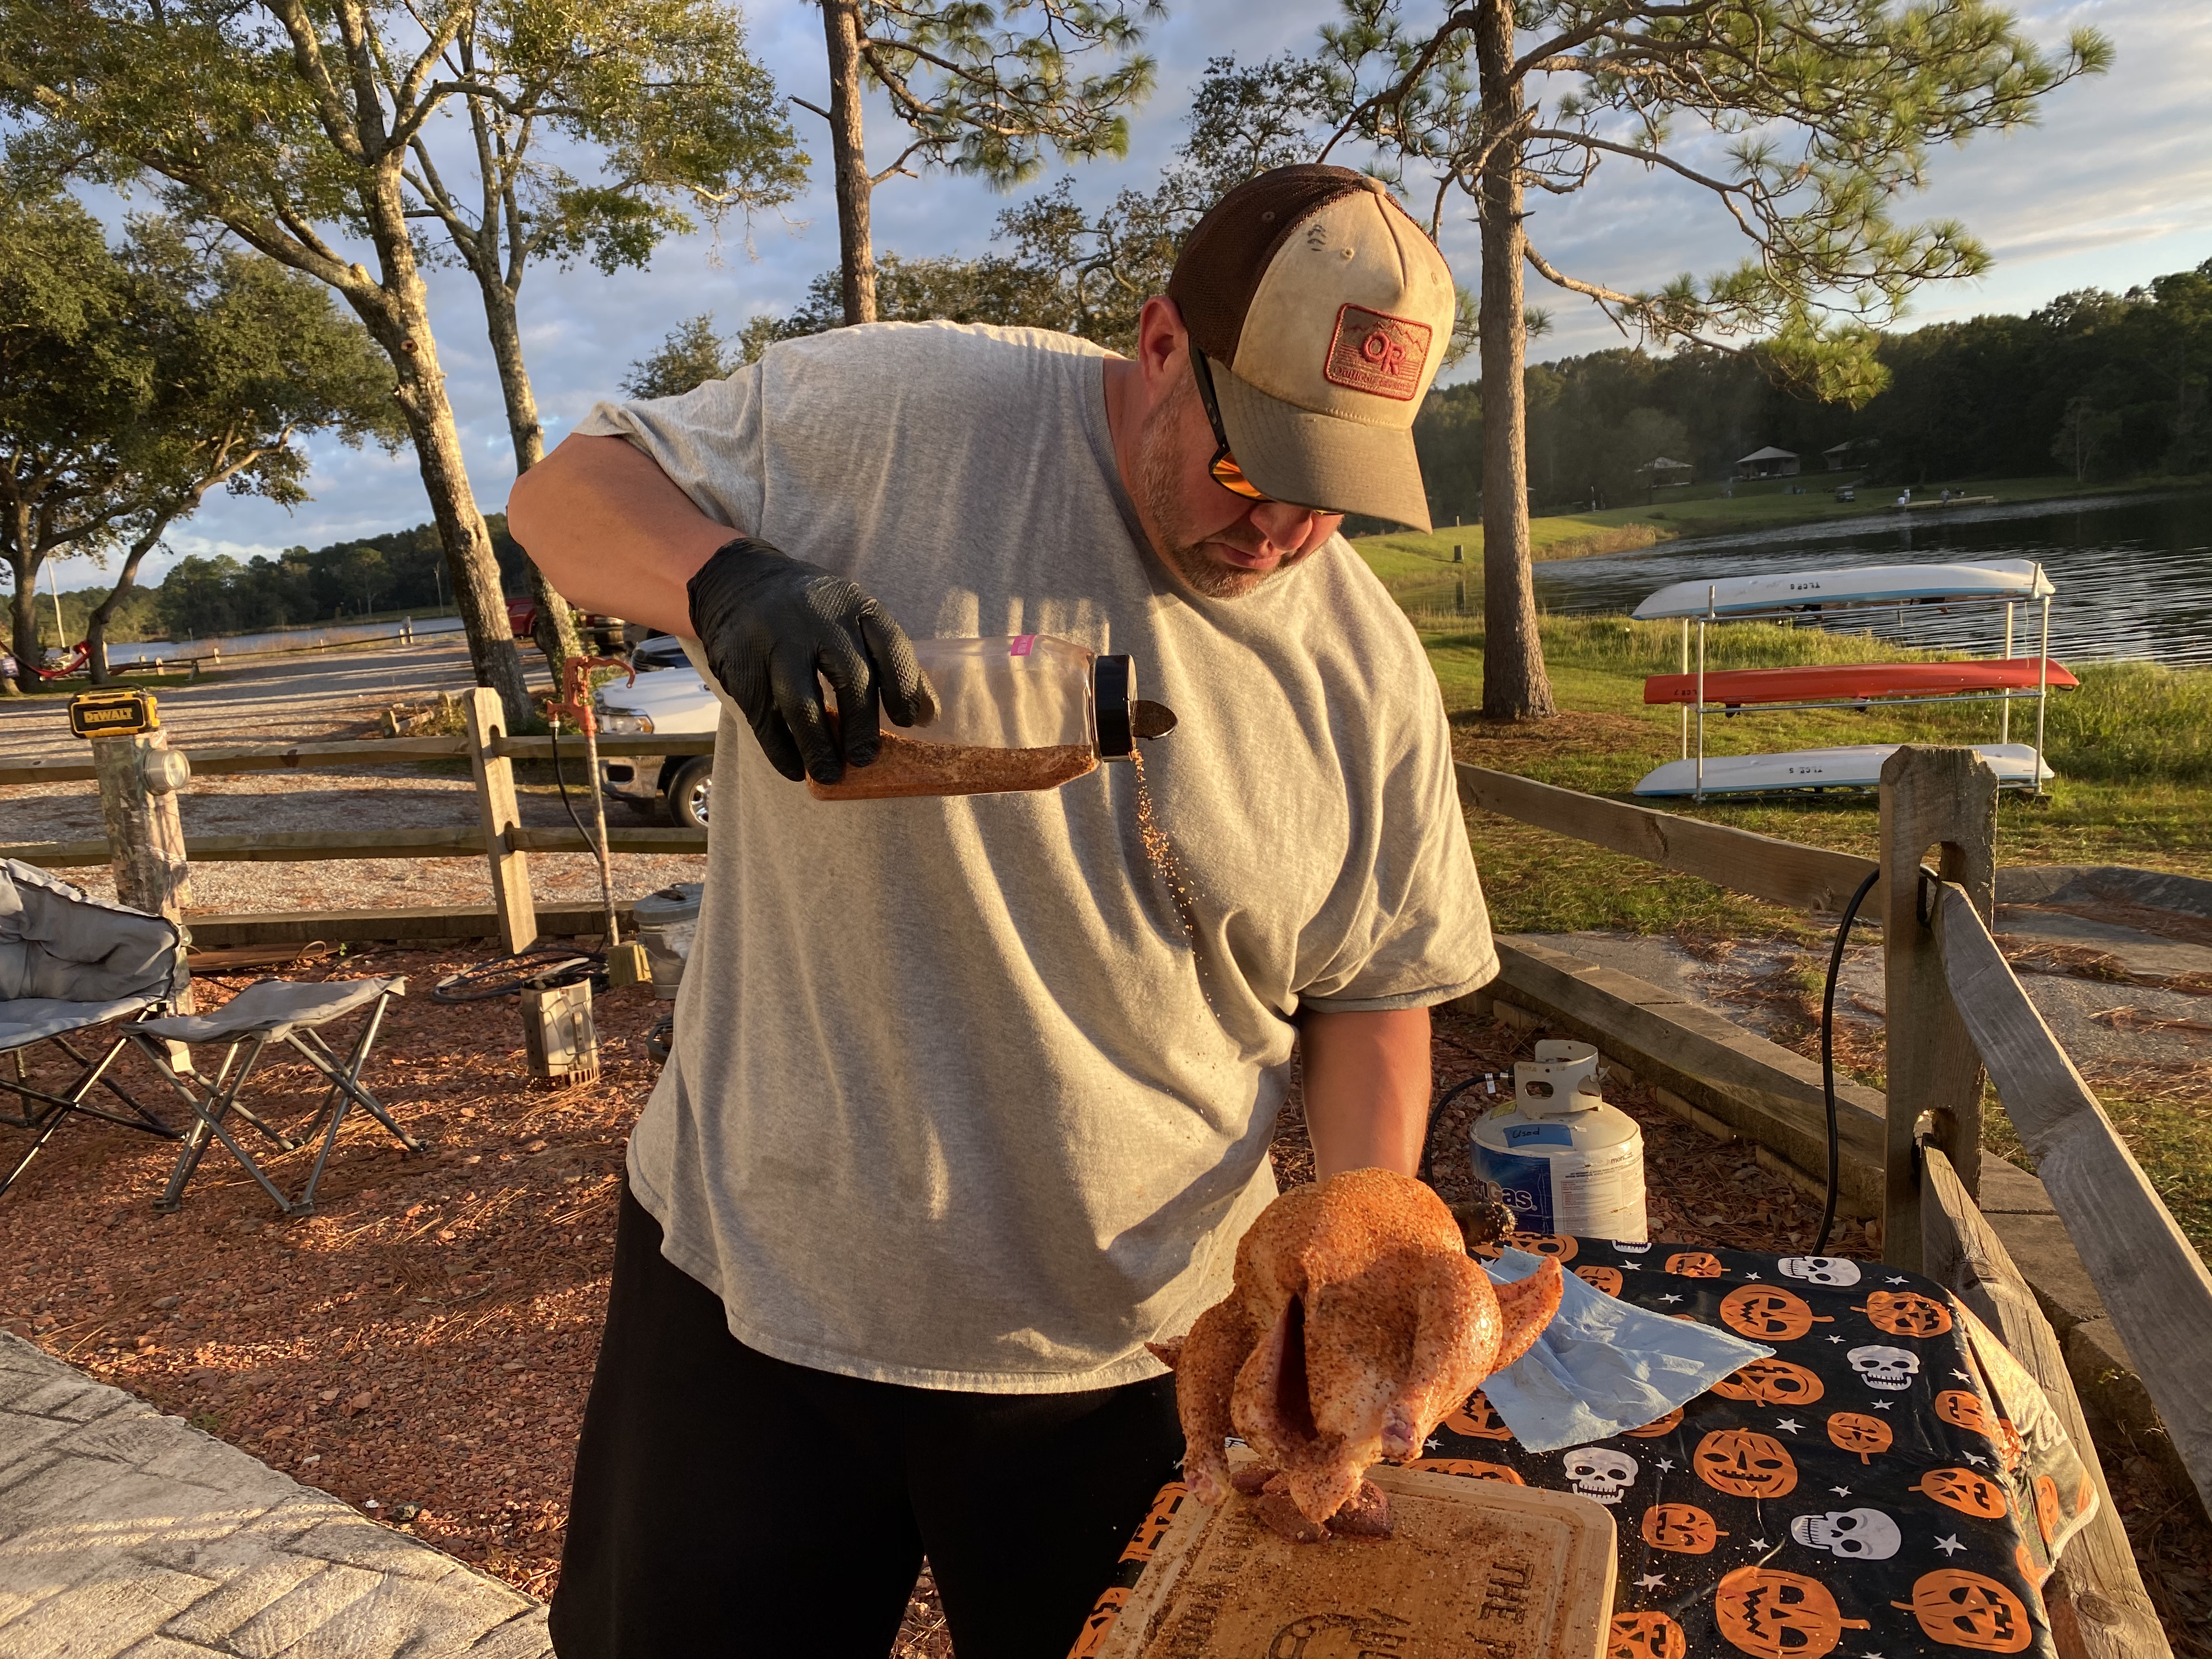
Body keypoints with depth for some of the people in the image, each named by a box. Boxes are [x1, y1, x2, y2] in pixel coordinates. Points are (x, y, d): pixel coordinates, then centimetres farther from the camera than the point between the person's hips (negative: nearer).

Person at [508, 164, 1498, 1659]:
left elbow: (1374, 991, 4)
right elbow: (571, 492, -4)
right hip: (751, 1270, 0)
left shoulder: (1370, 673, -5)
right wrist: (725, 577, -25)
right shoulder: (897, 415, -12)